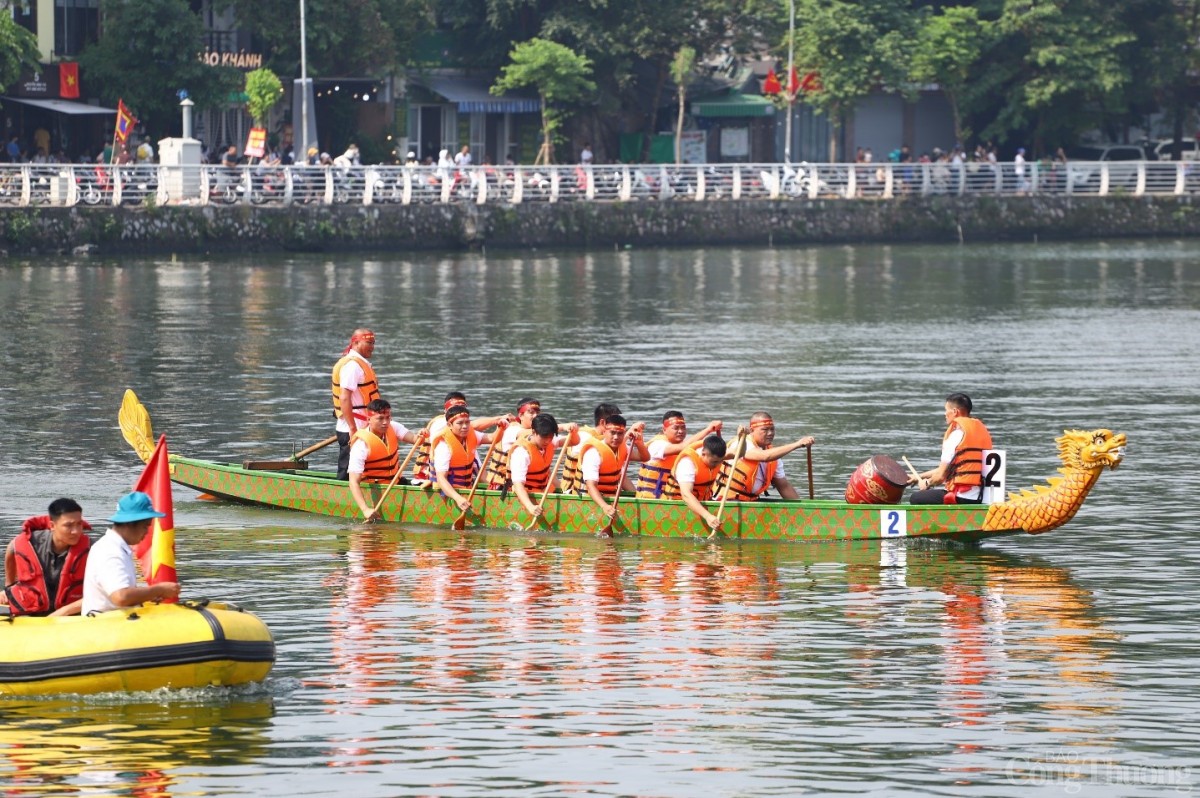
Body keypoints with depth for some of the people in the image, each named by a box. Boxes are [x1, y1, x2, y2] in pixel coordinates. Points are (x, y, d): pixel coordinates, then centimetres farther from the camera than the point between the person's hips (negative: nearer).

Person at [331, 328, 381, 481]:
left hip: (359, 429, 10)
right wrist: (353, 429, -25)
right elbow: (344, 398, -23)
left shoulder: (362, 364, 17)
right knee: (346, 474, -8)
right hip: (352, 430, -10)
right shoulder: (352, 365, -15)